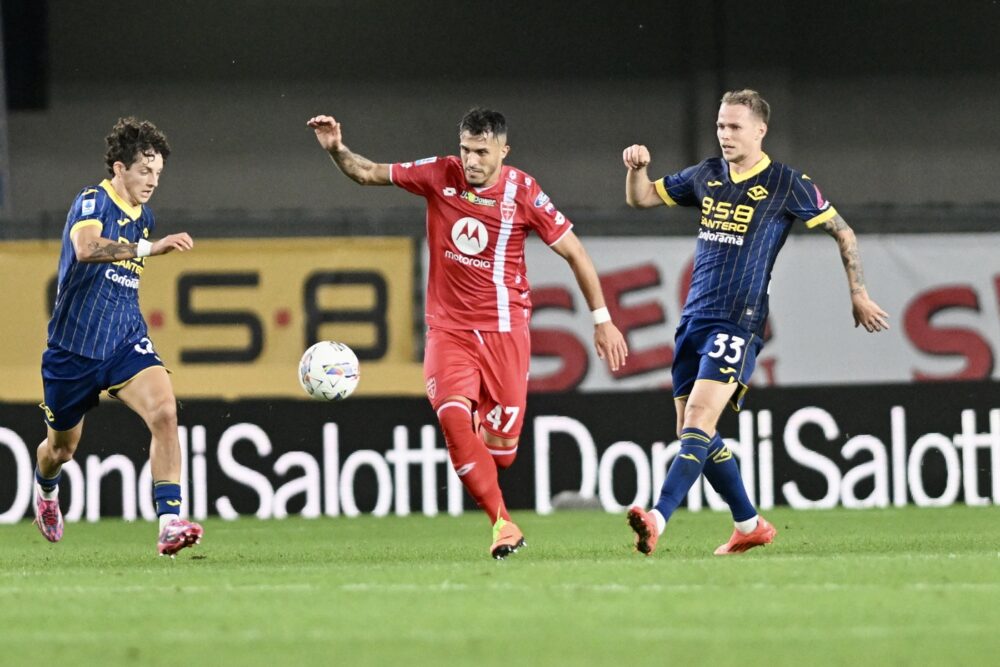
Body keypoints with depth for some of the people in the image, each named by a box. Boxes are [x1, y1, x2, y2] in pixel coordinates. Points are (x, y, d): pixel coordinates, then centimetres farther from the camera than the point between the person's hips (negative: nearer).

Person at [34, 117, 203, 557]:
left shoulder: (143, 216, 8)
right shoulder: (92, 202, -15)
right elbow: (86, 248, -38)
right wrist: (151, 248, -48)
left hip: (125, 344, 4)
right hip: (73, 349, -4)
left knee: (164, 412, -24)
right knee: (62, 448, 14)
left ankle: (170, 524, -29)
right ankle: (45, 489, 52)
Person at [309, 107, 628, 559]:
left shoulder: (523, 193, -7)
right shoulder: (439, 175, -3)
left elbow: (573, 252, 1)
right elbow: (368, 174, 7)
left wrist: (602, 320, 2)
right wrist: (336, 151, -13)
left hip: (504, 330, -1)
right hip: (448, 329, 1)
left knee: (501, 448, -3)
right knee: (453, 415, -25)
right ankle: (502, 523, -22)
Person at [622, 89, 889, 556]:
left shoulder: (786, 184, -2)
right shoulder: (706, 176, 13)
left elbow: (842, 232, 6)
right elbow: (641, 199, 21)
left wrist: (859, 295, 6)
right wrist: (636, 167, 0)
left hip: (739, 323, -7)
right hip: (694, 319, 7)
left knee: (699, 420, -21)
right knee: (691, 432, 8)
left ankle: (657, 520, -34)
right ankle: (749, 525, 21)